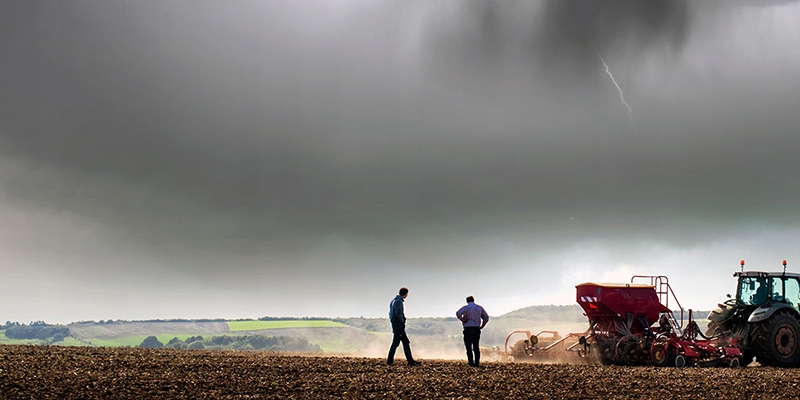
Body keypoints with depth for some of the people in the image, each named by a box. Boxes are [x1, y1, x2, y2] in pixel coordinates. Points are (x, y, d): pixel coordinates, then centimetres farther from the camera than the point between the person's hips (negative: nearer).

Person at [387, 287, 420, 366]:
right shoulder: (399, 302, -15)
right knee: (395, 343, -4)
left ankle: (410, 360, 9)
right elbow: (398, 314, -22)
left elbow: (391, 313, 18)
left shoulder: (394, 301, 16)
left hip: (395, 324, 10)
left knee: (406, 342, 9)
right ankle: (390, 360, 0)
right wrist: (402, 322, -8)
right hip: (398, 325, -10)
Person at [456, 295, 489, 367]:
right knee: (476, 347, 10)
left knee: (469, 347, -3)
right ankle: (477, 363, 8)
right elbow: (486, 317, 16)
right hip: (477, 329, 4)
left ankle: (471, 363, -9)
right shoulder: (479, 308, 11)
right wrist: (482, 326, 14)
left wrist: (462, 319, -9)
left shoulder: (466, 307, -4)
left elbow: (458, 313, -21)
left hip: (468, 329, -4)